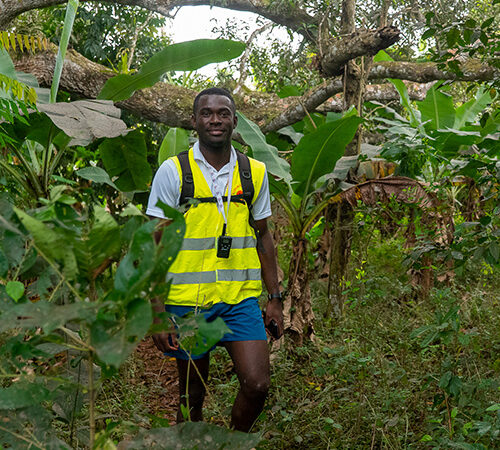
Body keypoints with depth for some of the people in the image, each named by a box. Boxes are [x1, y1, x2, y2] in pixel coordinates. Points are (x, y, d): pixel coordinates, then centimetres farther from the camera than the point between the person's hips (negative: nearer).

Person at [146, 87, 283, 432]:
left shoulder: (255, 172, 6)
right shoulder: (173, 171, -3)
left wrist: (274, 297, 10)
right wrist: (158, 312, -9)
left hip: (241, 299, 2)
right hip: (187, 301, -2)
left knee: (257, 384, -6)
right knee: (192, 395, 10)